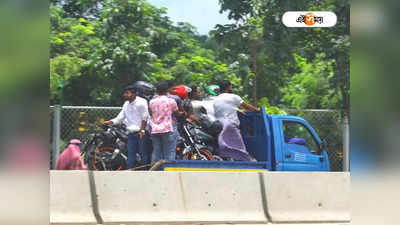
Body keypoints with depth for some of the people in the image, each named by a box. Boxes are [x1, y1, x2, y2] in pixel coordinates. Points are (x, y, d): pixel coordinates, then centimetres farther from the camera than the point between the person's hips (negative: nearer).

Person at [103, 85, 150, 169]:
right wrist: (109, 122, 0)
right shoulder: (126, 104, 18)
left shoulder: (141, 102, -4)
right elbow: (120, 118, 15)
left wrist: (142, 130, -15)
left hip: (141, 133, -6)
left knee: (143, 153, -5)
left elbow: (145, 117, -8)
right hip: (131, 133, 6)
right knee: (131, 154, 4)